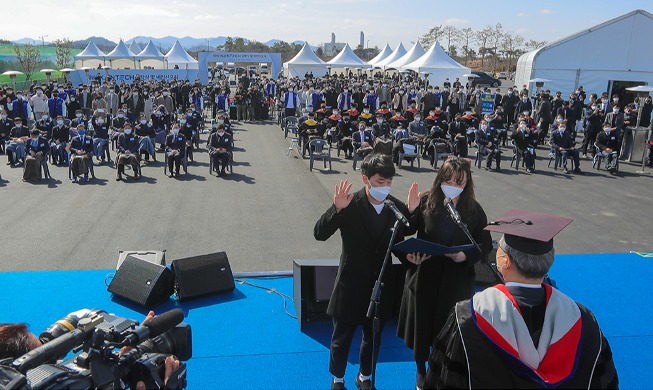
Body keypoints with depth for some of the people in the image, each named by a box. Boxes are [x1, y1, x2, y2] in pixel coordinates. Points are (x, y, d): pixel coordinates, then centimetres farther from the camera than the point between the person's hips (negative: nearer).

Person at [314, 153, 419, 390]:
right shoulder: (350, 205, -18)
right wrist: (337, 209, -36)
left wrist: (411, 212, -16)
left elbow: (399, 242, 0)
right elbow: (319, 234, -19)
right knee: (342, 337, 16)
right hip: (351, 285, -3)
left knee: (373, 337, 22)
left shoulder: (397, 207, -8)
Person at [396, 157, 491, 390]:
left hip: (456, 279, 1)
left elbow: (485, 244, -2)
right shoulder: (425, 202, -12)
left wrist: (465, 256, -19)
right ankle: (421, 369, 43)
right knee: (422, 323, 15)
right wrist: (409, 254, -29)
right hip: (424, 275, -1)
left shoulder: (474, 209, -6)